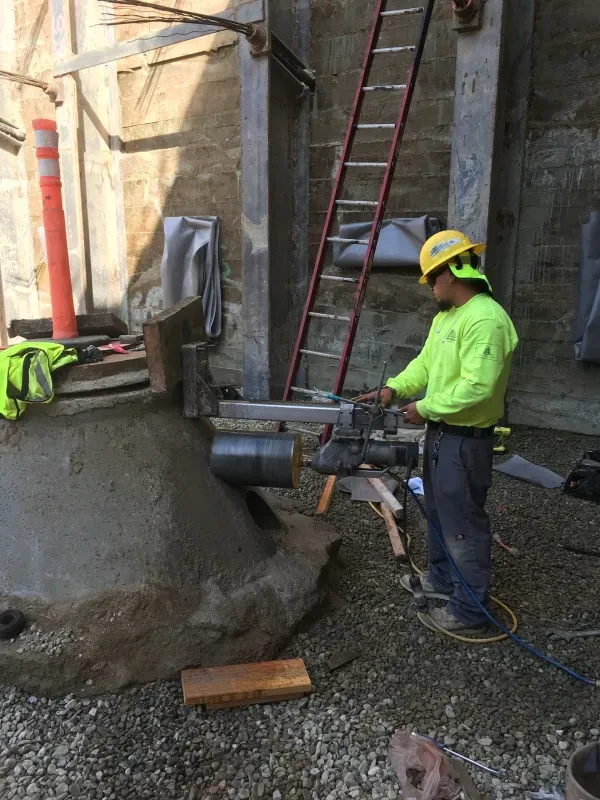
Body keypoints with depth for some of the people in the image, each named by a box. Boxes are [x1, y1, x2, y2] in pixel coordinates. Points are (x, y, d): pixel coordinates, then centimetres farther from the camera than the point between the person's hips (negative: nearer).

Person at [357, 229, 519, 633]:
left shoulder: (485, 319, -24)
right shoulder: (447, 315, 9)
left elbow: (477, 386, -29)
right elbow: (425, 364, 15)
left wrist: (426, 408, -20)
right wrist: (394, 388, 0)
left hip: (466, 439, -10)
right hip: (441, 431, 10)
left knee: (463, 522, 0)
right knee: (439, 511, 23)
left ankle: (471, 608, 15)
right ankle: (442, 578, 41)